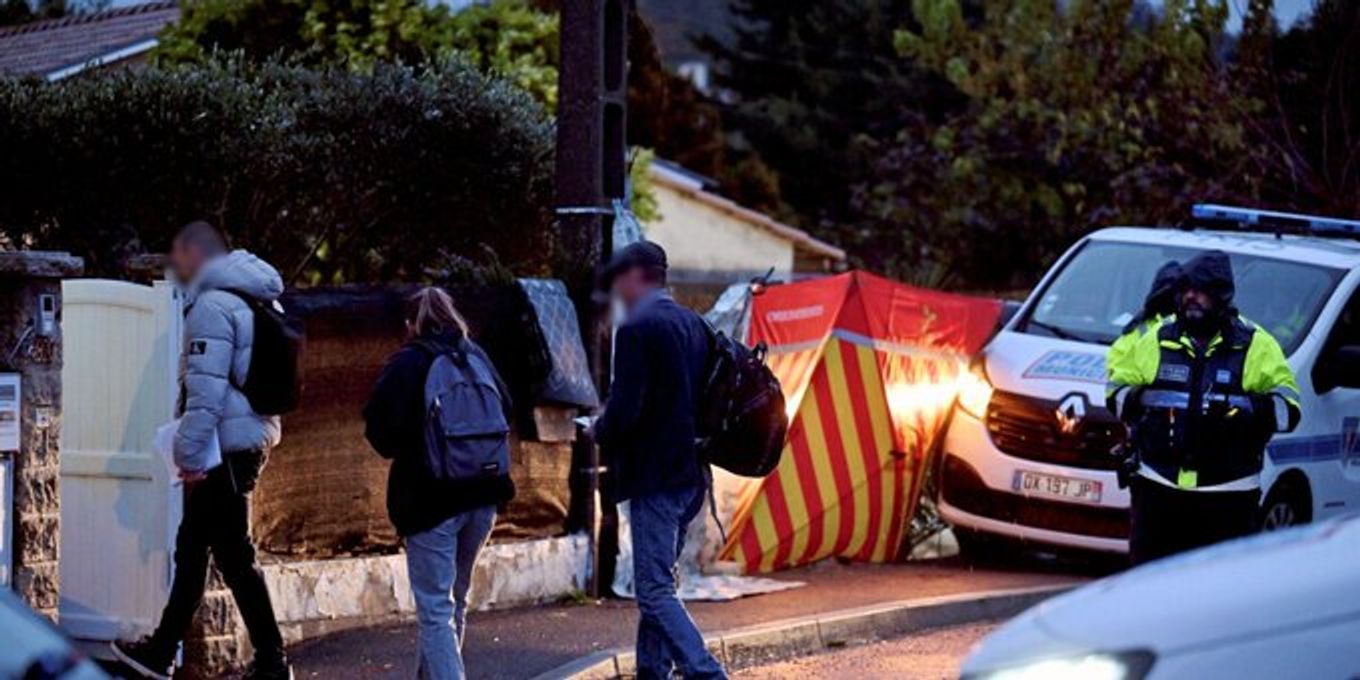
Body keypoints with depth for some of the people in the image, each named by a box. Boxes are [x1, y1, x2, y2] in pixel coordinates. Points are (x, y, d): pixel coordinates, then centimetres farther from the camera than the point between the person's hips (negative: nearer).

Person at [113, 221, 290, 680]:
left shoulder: (212, 305, -14)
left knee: (234, 555, -5)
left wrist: (190, 453, -17)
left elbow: (206, 389, -21)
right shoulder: (254, 301, 16)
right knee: (192, 546, 17)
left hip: (225, 447, -10)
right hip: (253, 439, 10)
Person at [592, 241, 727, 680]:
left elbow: (624, 409, -20)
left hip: (653, 475, -9)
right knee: (657, 585, 18)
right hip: (691, 474, 9)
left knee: (656, 591, -8)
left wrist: (600, 432, 0)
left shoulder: (637, 330, -14)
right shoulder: (694, 325, 12)